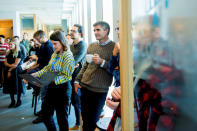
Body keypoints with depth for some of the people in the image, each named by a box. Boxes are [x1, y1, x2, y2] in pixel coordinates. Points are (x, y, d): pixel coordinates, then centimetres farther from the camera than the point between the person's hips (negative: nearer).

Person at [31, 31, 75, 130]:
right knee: (45, 112, 16)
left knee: (61, 116, 6)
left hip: (62, 88, -8)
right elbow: (48, 68, 12)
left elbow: (66, 76, -20)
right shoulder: (54, 54, 8)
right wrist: (35, 74, 0)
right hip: (52, 87, 8)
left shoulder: (68, 55, -15)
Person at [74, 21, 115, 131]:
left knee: (94, 120, 7)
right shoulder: (91, 46, 11)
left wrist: (101, 62, -21)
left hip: (100, 90, -5)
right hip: (85, 86, 5)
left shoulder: (114, 47, -5)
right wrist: (77, 80, 12)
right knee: (85, 118, 13)